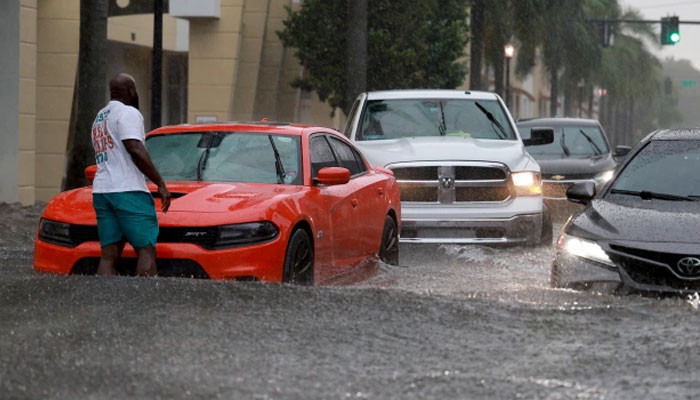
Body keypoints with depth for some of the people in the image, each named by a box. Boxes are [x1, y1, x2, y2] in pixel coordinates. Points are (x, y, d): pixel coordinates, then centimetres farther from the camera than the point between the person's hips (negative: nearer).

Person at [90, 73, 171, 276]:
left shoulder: (99, 118, 24)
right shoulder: (128, 113, -5)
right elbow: (135, 150, -16)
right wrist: (160, 183, -14)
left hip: (101, 191, 8)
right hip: (128, 191, -8)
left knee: (108, 255, 1)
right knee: (146, 251, -8)